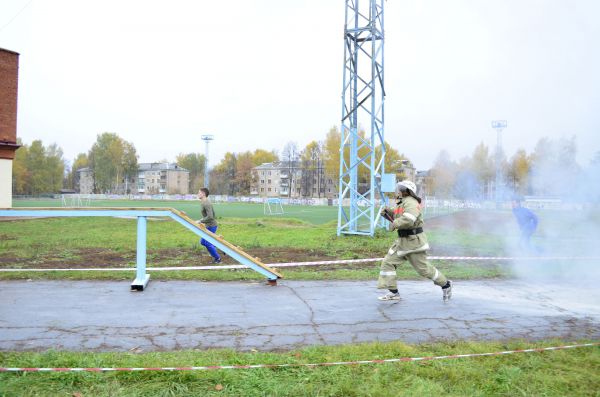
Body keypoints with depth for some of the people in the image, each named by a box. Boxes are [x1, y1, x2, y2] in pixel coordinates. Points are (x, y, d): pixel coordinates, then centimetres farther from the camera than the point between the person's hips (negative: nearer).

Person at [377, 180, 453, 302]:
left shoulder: (411, 202, -18)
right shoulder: (401, 203, 13)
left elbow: (408, 219, -34)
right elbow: (397, 216, 27)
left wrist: (394, 224, -20)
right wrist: (388, 212, 8)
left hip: (414, 241, -9)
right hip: (402, 241, 9)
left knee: (424, 268, 1)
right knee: (388, 262, 0)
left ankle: (445, 284, 23)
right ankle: (393, 292, 5)